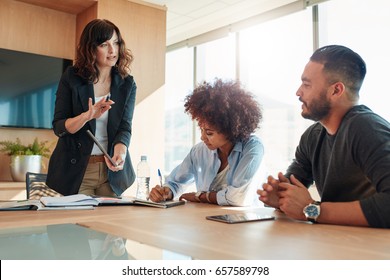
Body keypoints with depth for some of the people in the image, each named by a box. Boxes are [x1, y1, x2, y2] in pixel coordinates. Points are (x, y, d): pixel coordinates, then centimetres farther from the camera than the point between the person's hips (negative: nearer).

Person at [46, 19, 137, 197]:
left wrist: (119, 153, -31)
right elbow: (58, 127, -6)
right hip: (75, 170, -1)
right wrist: (87, 116, -26)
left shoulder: (127, 84, 0)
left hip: (111, 170, 2)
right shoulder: (71, 77, -4)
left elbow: (125, 127, -9)